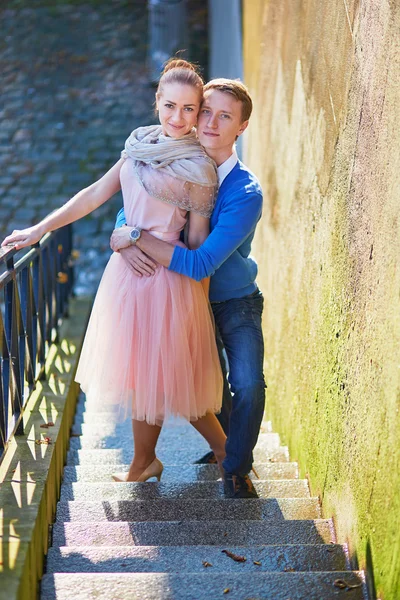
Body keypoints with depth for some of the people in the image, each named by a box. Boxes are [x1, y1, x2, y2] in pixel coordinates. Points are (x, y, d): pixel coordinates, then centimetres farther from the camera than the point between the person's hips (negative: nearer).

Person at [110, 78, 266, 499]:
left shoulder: (246, 193, -26)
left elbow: (200, 263, -32)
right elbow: (129, 211, -1)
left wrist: (135, 237, -31)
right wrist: (124, 242, -25)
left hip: (236, 302, -4)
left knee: (248, 385, -19)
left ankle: (236, 470, 4)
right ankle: (225, 443, 46)